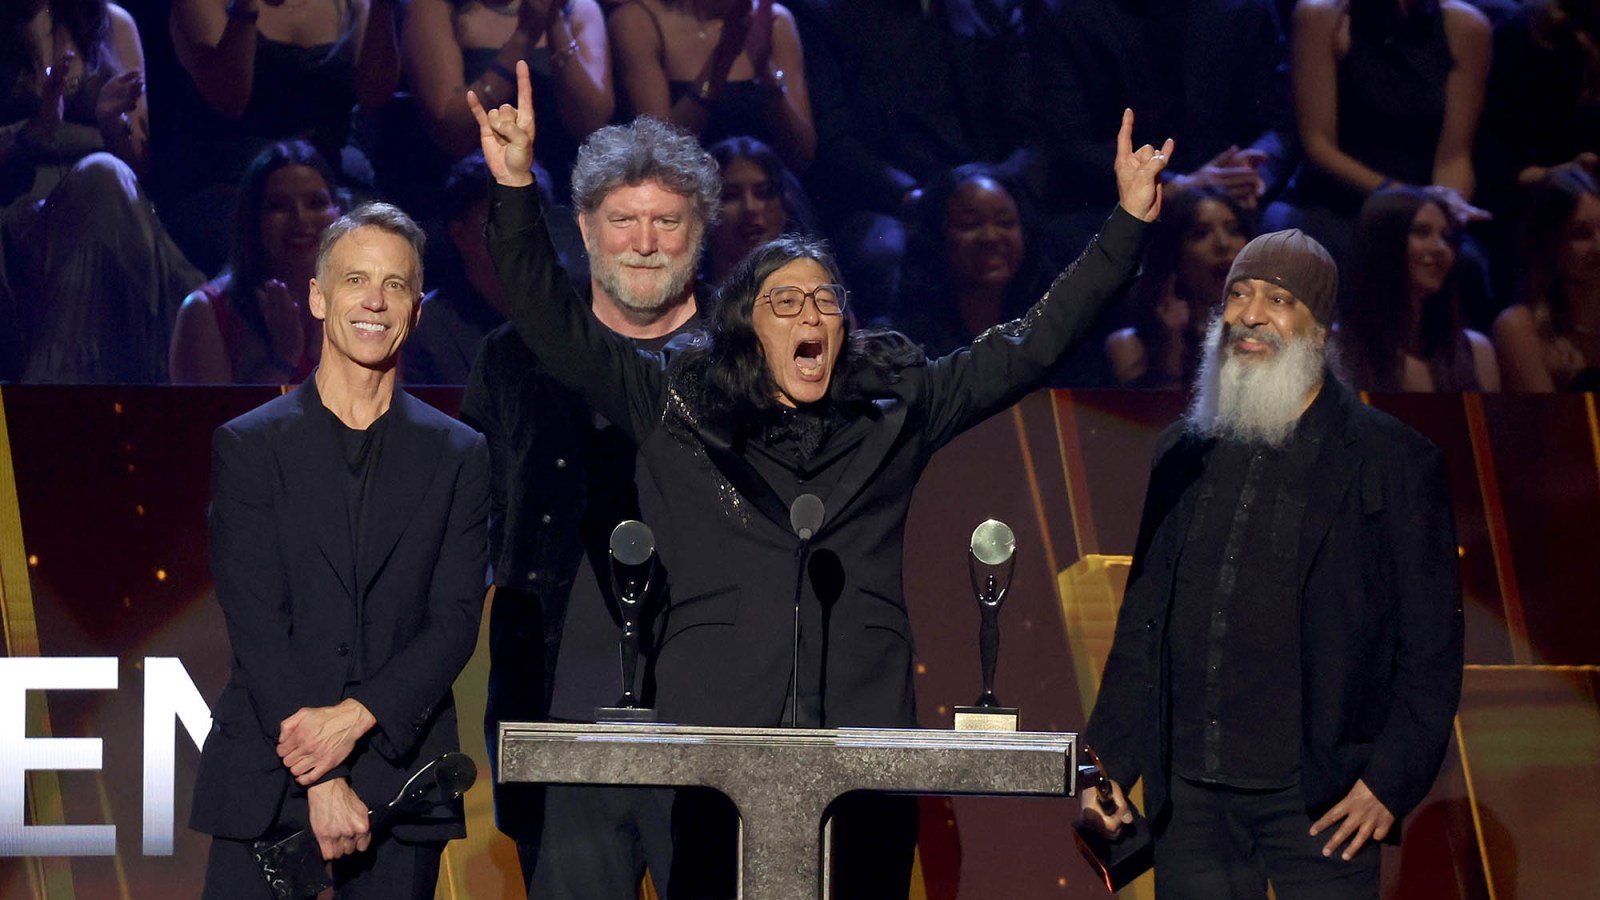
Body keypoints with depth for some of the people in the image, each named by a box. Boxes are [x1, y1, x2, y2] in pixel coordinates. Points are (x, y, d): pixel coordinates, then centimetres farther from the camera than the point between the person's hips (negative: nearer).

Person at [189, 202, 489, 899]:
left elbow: (455, 620, 1)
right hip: (265, 784, -1)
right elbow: (254, 621, -4)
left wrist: (356, 716, -14)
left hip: (401, 785, 1)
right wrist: (321, 782, -13)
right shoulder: (247, 446, 4)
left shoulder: (459, 456, 8)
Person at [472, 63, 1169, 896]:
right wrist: (516, 187, -4)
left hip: (864, 749, 2)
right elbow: (552, 320, 6)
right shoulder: (675, 405, 10)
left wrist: (1128, 223, 16)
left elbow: (1031, 345, 18)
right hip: (718, 752, -1)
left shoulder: (896, 410, 15)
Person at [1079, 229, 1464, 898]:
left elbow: (1431, 645, -1)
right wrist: (1110, 762, 9)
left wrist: (1391, 782, -9)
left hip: (1319, 804, -4)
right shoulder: (1182, 453, 13)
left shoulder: (1397, 460, 0)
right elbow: (1142, 623, 17)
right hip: (1191, 799, 4)